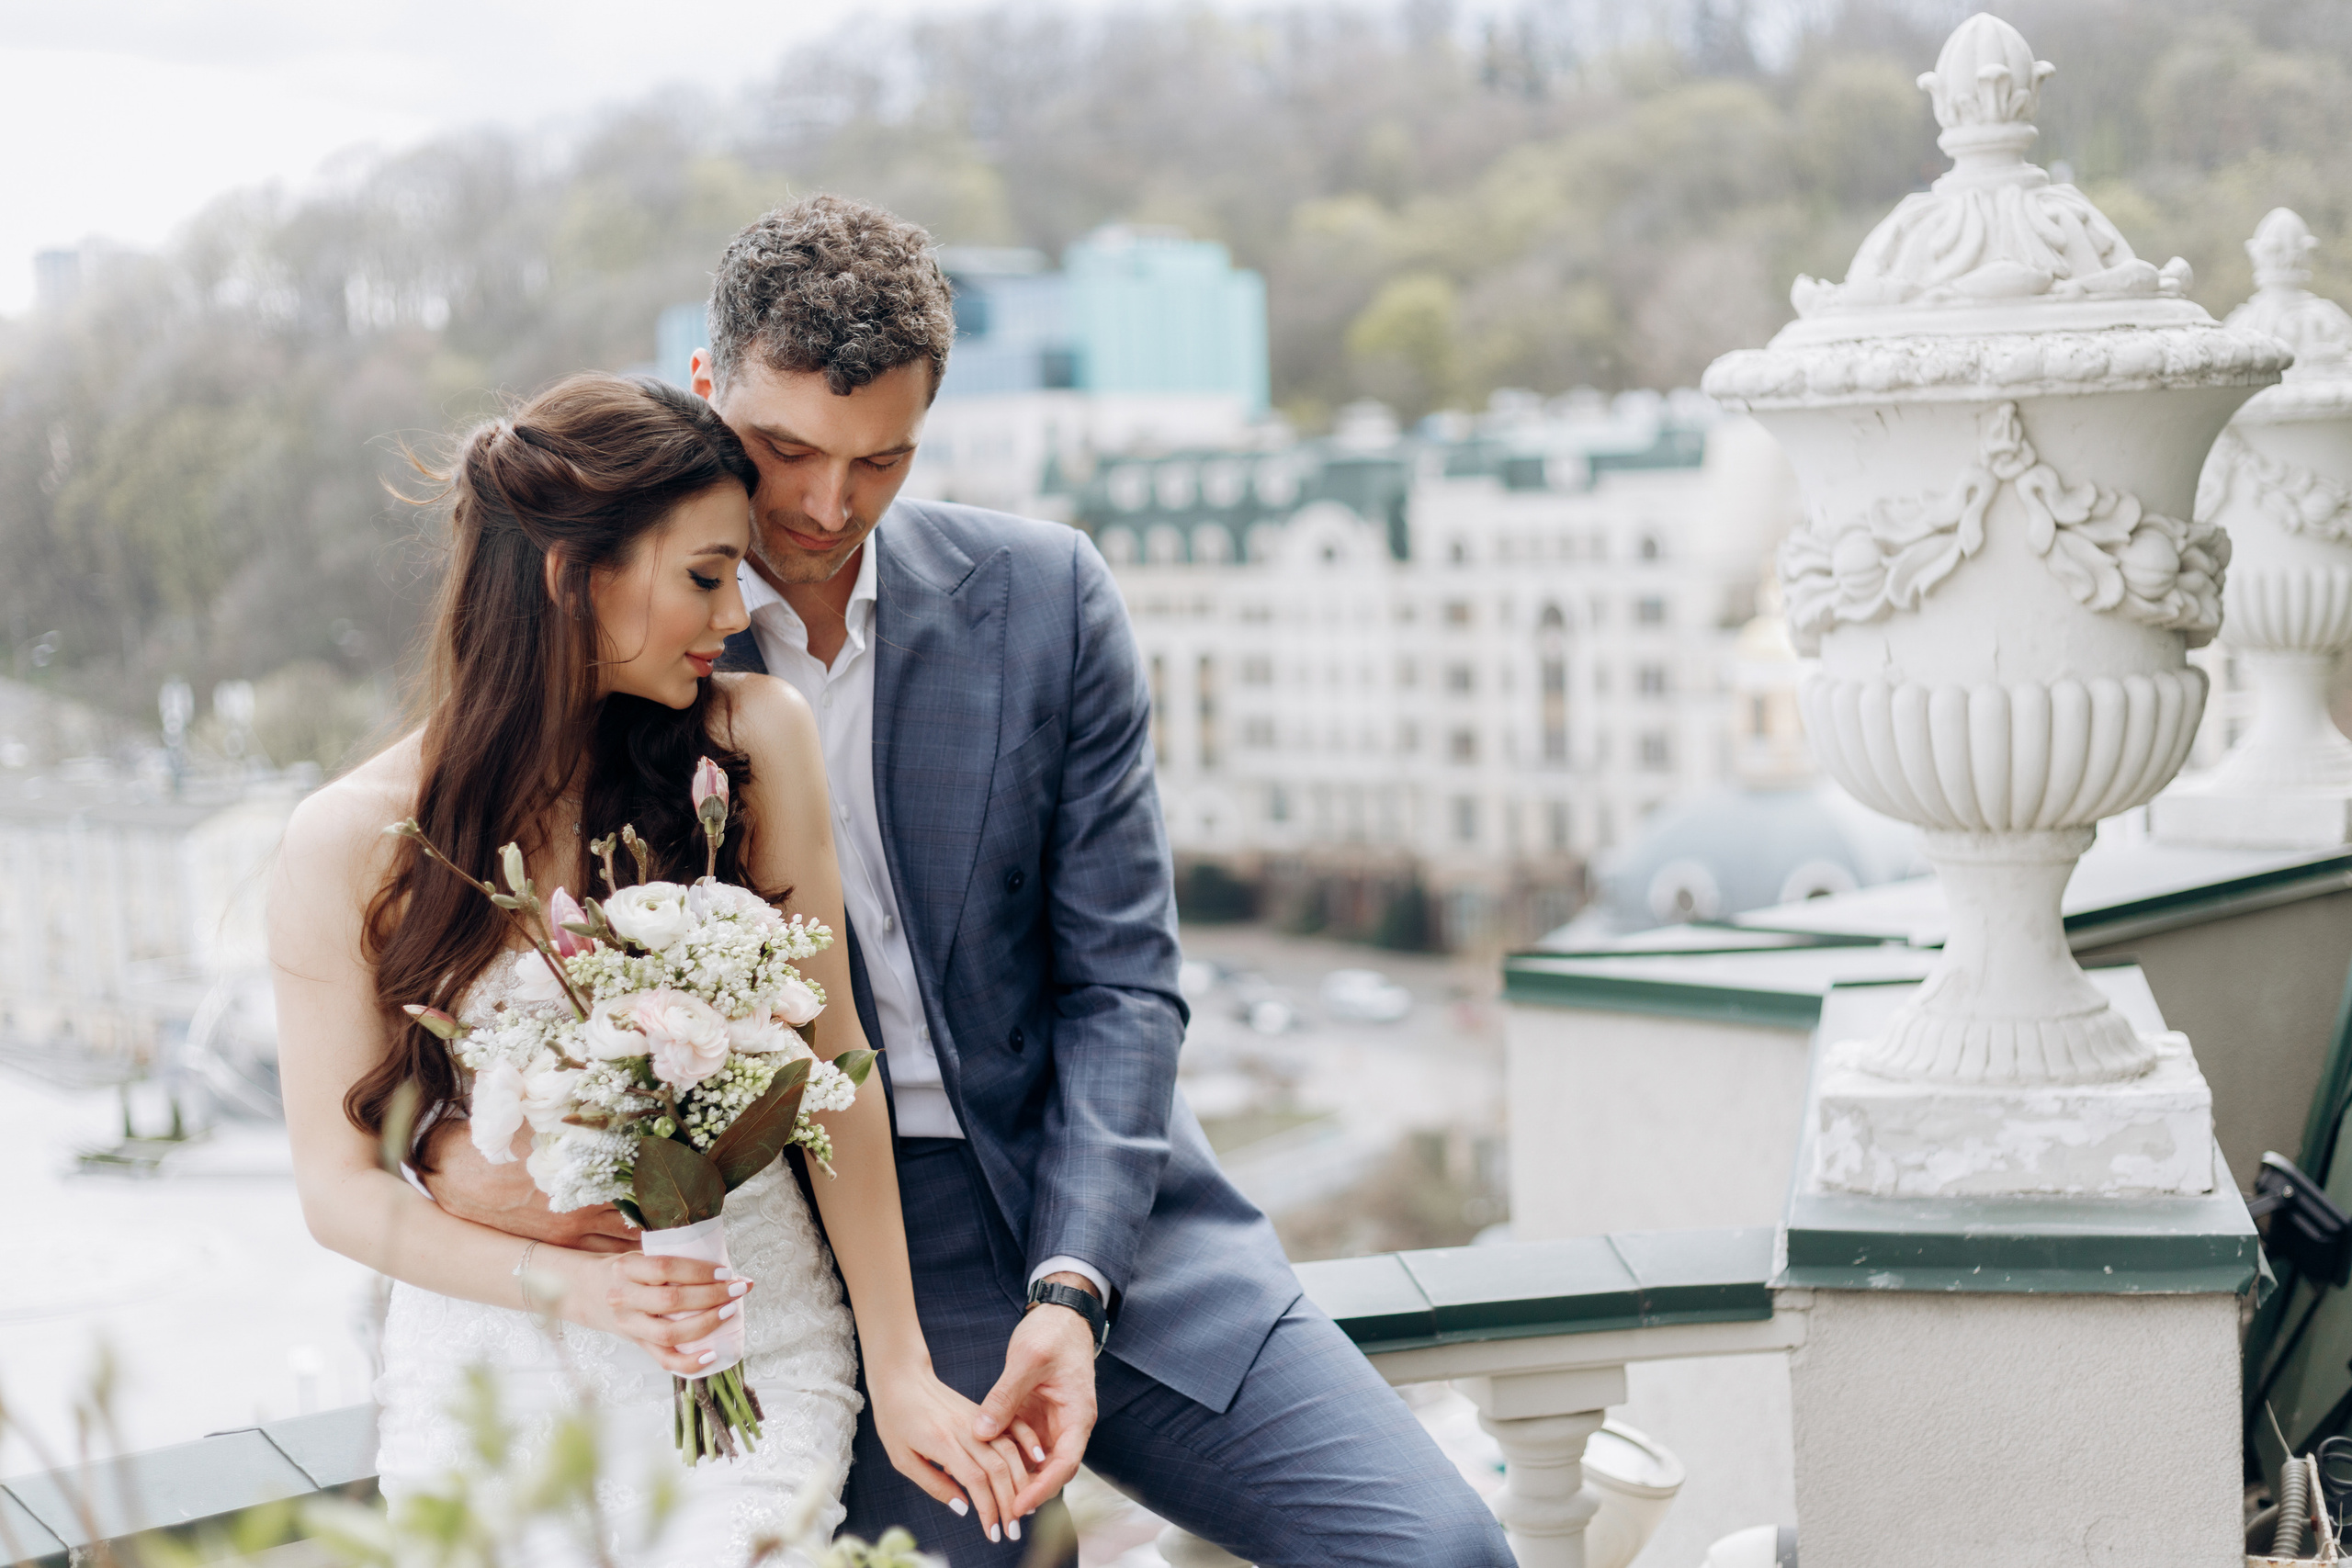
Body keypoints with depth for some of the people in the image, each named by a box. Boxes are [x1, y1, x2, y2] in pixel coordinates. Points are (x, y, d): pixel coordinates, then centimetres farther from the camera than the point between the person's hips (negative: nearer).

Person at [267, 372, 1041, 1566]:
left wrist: (899, 1368, -4)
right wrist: (570, 1283, -17)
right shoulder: (349, 842, -8)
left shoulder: (756, 740, -6)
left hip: (748, 1343, 0)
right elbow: (337, 1185, -3)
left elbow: (829, 1056, -4)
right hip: (491, 1363, 0)